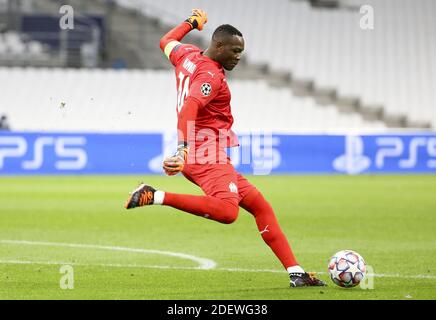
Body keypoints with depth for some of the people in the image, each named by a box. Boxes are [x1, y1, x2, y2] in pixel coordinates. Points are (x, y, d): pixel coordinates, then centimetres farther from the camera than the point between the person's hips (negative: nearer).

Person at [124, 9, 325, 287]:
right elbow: (189, 108, -31)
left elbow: (167, 42, 36)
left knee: (260, 205, 9)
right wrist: (183, 148, -44)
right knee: (227, 210, -35)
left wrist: (192, 22, 50)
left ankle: (296, 272, 5)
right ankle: (156, 197, -24)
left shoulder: (187, 55, 13)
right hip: (207, 156, -11)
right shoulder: (210, 75, -14)